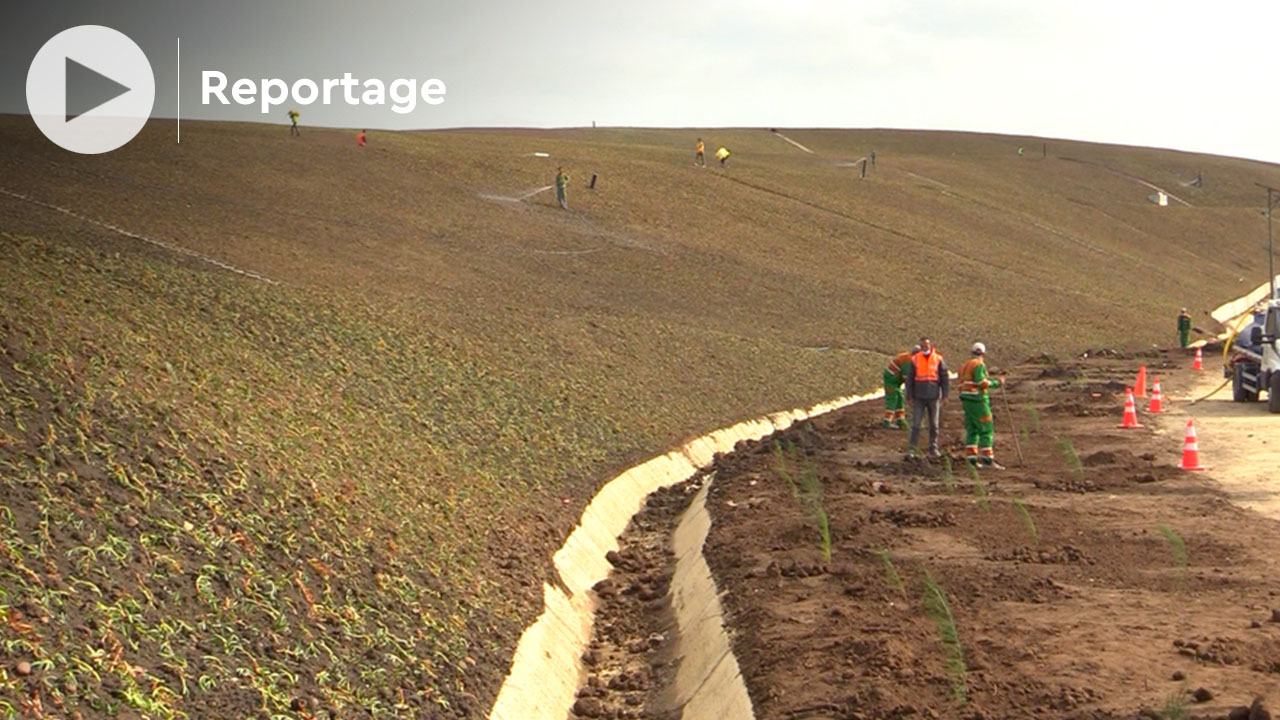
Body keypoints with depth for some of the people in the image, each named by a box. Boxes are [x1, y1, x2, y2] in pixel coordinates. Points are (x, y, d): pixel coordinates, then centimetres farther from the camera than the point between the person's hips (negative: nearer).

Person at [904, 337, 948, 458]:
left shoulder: (938, 359, -1)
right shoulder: (914, 360, 0)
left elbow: (945, 378, 1)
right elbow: (909, 379, 3)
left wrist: (945, 395, -5)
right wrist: (909, 396, -1)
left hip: (934, 397, 0)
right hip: (919, 397, 0)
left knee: (934, 424, 6)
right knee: (916, 423, -4)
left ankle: (933, 449, 13)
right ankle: (912, 448, 0)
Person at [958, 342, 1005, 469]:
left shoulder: (965, 366, 19)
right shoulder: (979, 365, -9)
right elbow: (981, 382, -20)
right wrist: (996, 383, -11)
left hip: (966, 400, 9)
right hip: (978, 400, -9)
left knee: (972, 430, 10)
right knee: (986, 430, -7)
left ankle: (971, 458, 7)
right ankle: (987, 459, -12)